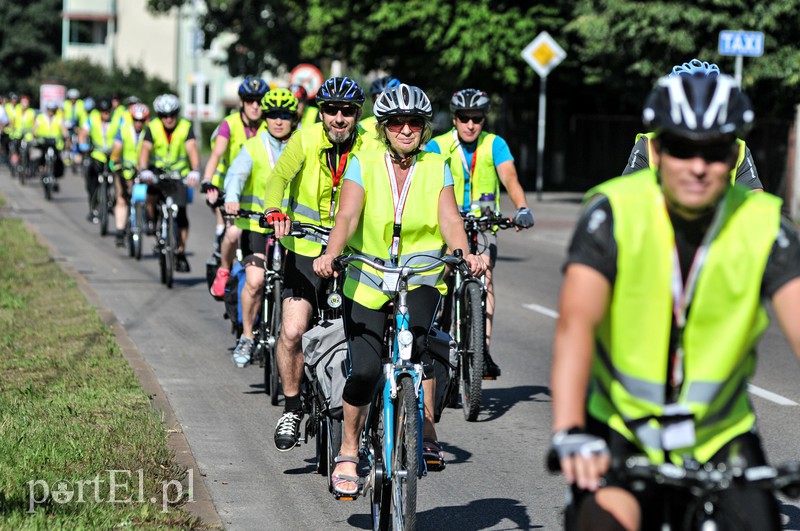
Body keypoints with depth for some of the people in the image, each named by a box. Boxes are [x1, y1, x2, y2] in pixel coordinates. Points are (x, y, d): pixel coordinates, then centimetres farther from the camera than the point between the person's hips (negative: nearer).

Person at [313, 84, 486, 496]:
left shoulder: (436, 168, 2)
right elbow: (347, 216, -14)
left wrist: (465, 254, -31)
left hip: (421, 278, 0)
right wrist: (330, 254, -34)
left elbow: (451, 220, -10)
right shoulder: (364, 165, -2)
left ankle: (426, 431, -18)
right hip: (368, 278, 0)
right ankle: (348, 454, 10)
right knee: (364, 370, -12)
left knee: (414, 337, -32)